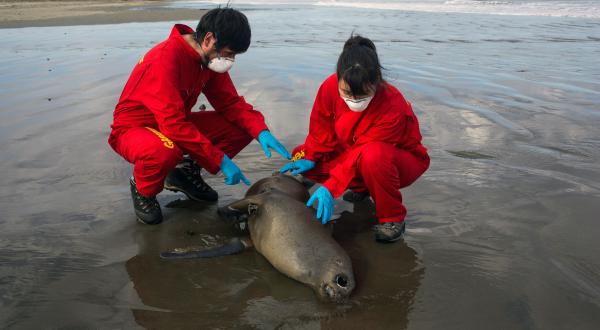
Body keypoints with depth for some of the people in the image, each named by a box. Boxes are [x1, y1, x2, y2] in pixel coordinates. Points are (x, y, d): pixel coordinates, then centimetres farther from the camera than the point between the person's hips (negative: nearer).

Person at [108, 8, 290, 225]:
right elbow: (174, 125, -35)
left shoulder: (209, 58, -5)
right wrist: (220, 160, -33)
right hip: (133, 129, -7)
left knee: (242, 127, -9)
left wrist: (261, 131, -18)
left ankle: (185, 172, 6)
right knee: (165, 151, -43)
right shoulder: (165, 58, -29)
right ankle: (143, 190, -7)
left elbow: (230, 102, 0)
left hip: (175, 124, 7)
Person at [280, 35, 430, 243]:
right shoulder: (331, 87, -22)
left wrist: (330, 188, -38)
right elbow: (322, 129, -6)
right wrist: (308, 158, -18)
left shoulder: (393, 107, -35)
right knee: (300, 157, -10)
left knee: (373, 156, -43)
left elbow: (361, 153, -33)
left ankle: (392, 218, -17)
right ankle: (362, 187, 8)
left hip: (400, 159, -6)